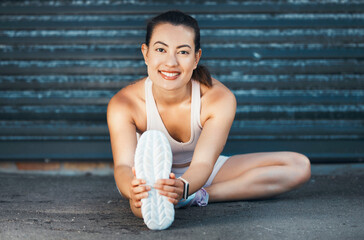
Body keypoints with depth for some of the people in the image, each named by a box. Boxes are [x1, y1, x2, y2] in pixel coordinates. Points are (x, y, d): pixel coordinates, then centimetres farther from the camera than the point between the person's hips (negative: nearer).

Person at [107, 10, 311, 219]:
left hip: (199, 175, 3)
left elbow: (203, 163, -36)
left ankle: (200, 195, -26)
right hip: (150, 176, -2)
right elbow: (123, 164, -38)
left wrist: (182, 188, -62)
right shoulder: (123, 104, -26)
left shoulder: (220, 99, -27)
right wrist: (133, 190, -65)